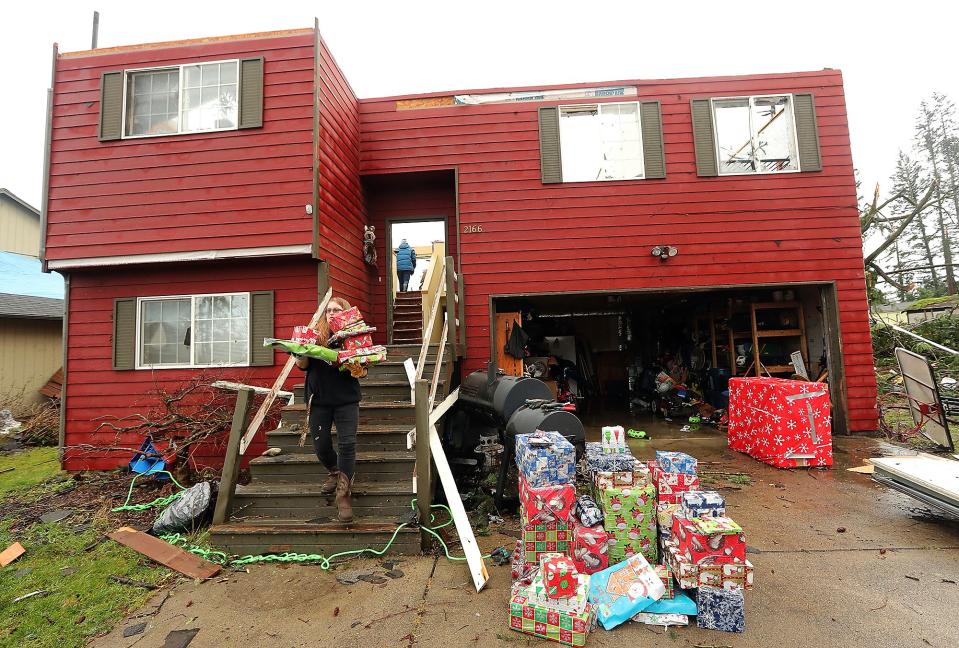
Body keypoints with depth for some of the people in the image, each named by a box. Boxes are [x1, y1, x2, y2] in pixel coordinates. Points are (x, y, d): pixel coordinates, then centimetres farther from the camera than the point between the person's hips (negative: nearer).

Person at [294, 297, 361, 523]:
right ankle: (335, 472, 39)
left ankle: (343, 494, 2)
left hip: (346, 400, -2)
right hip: (319, 399, 2)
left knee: (347, 444, -8)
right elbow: (302, 365, 3)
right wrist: (301, 353, -17)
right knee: (321, 445, 9)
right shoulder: (316, 336, 5)